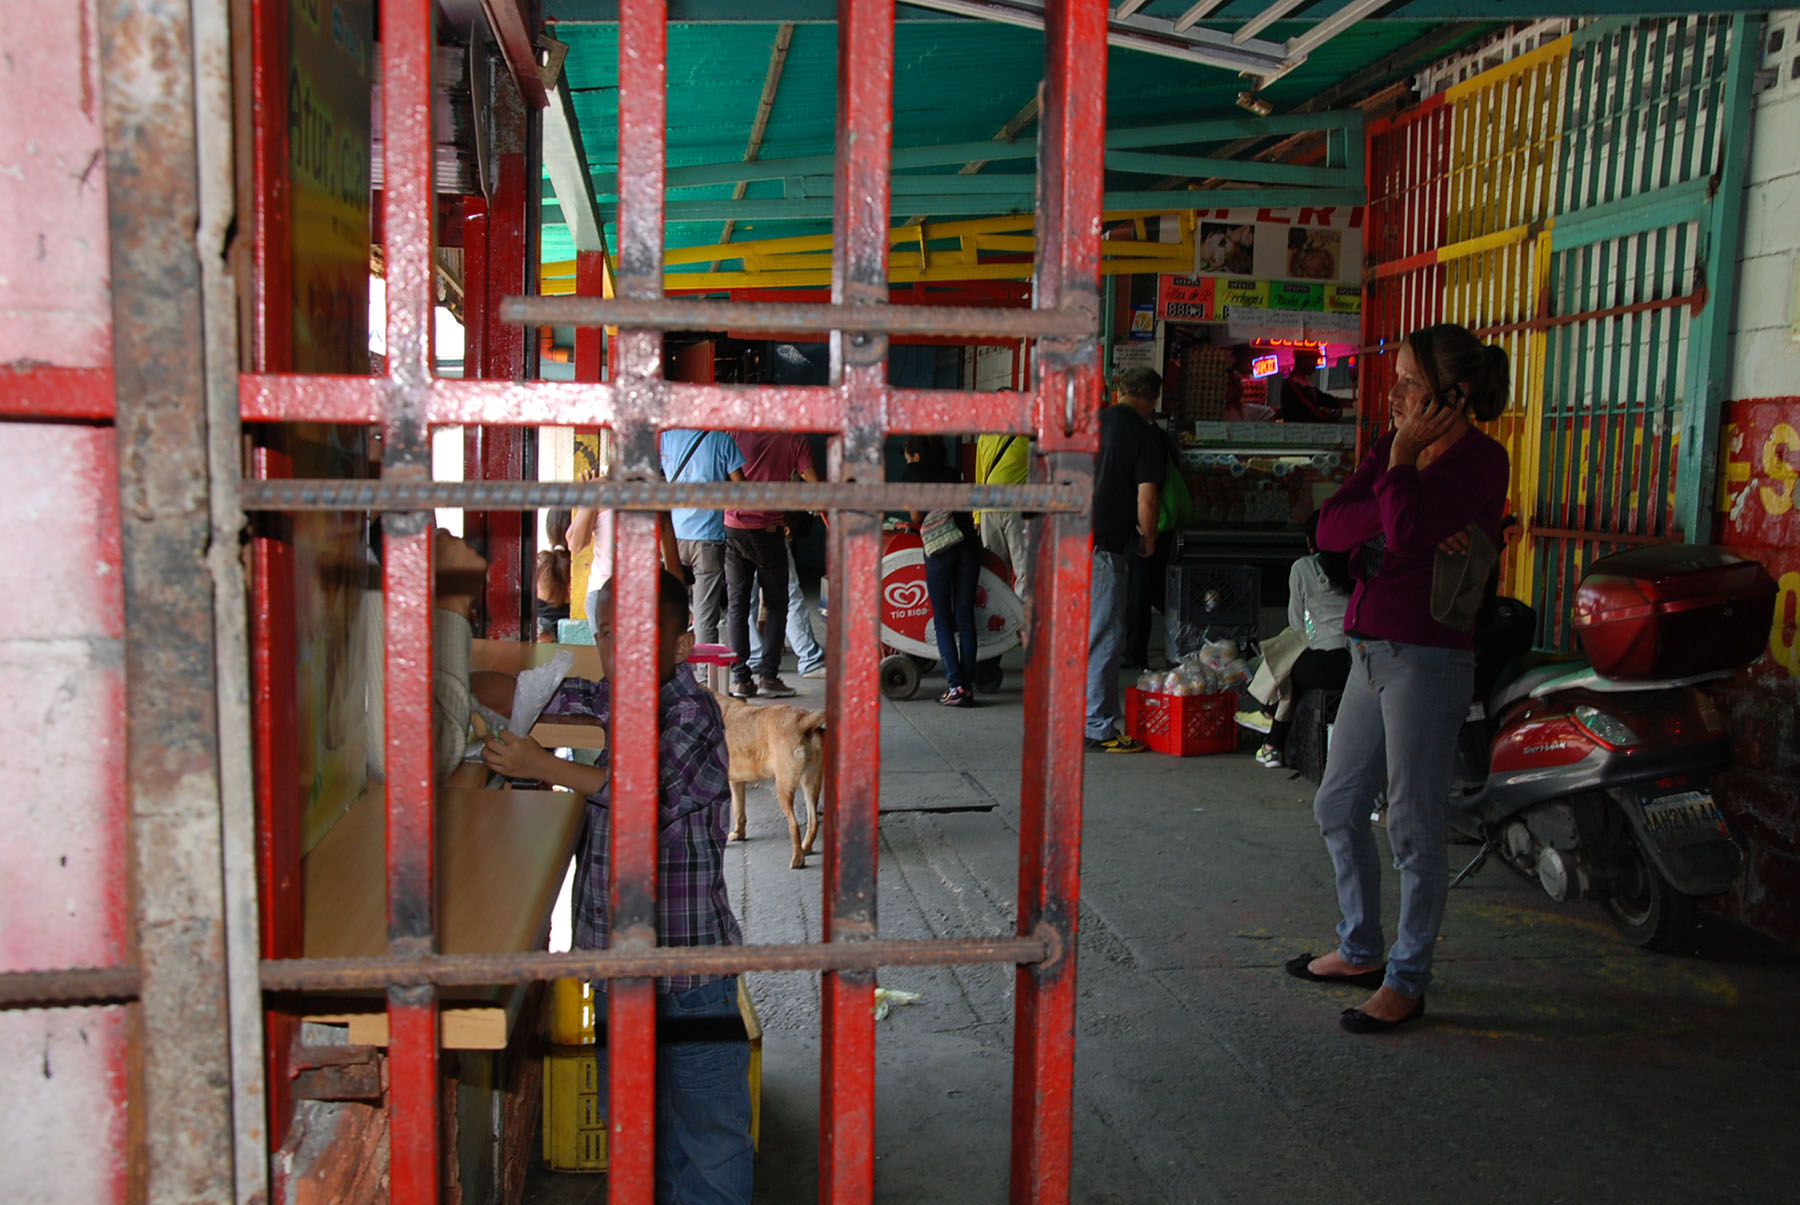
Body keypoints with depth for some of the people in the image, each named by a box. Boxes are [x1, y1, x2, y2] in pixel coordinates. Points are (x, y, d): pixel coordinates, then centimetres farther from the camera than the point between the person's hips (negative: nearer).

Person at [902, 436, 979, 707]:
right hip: (968, 544, 4)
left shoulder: (912, 473, 10)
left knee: (942, 621, 3)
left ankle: (955, 686, -6)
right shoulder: (952, 472, 22)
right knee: (965, 618, 7)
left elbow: (916, 516, 9)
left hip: (940, 549, -4)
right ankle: (968, 686, 5)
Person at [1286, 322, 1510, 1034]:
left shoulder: (1480, 460, -10)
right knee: (1338, 807, 16)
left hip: (1428, 659, -9)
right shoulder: (1395, 449, 13)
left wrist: (1402, 462, -11)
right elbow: (1330, 528, 1)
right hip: (1370, 653, 9)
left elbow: (1408, 531, -25)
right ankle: (1361, 950, 33)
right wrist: (1394, 471, -13)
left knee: (1413, 826, 0)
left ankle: (1407, 982, 14)